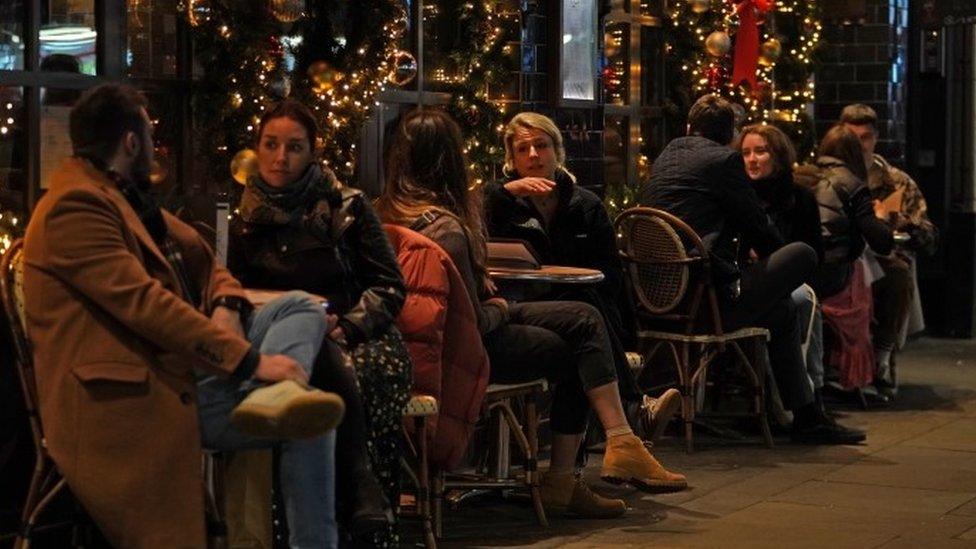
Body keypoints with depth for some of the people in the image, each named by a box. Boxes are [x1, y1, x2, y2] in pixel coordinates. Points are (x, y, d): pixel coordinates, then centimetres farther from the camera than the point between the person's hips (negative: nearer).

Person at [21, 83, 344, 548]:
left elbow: (198, 256, 23)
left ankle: (272, 397, -31)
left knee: (302, 308, -2)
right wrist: (249, 359, -23)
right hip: (141, 399, -10)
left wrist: (226, 308, -3)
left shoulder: (124, 198, 22)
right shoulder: (75, 205, -12)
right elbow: (144, 302, -22)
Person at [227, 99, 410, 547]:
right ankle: (362, 494, -39)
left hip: (357, 340, -1)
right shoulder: (247, 219, 14)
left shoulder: (346, 206, 5)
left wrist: (349, 326, -13)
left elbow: (389, 286, 5)